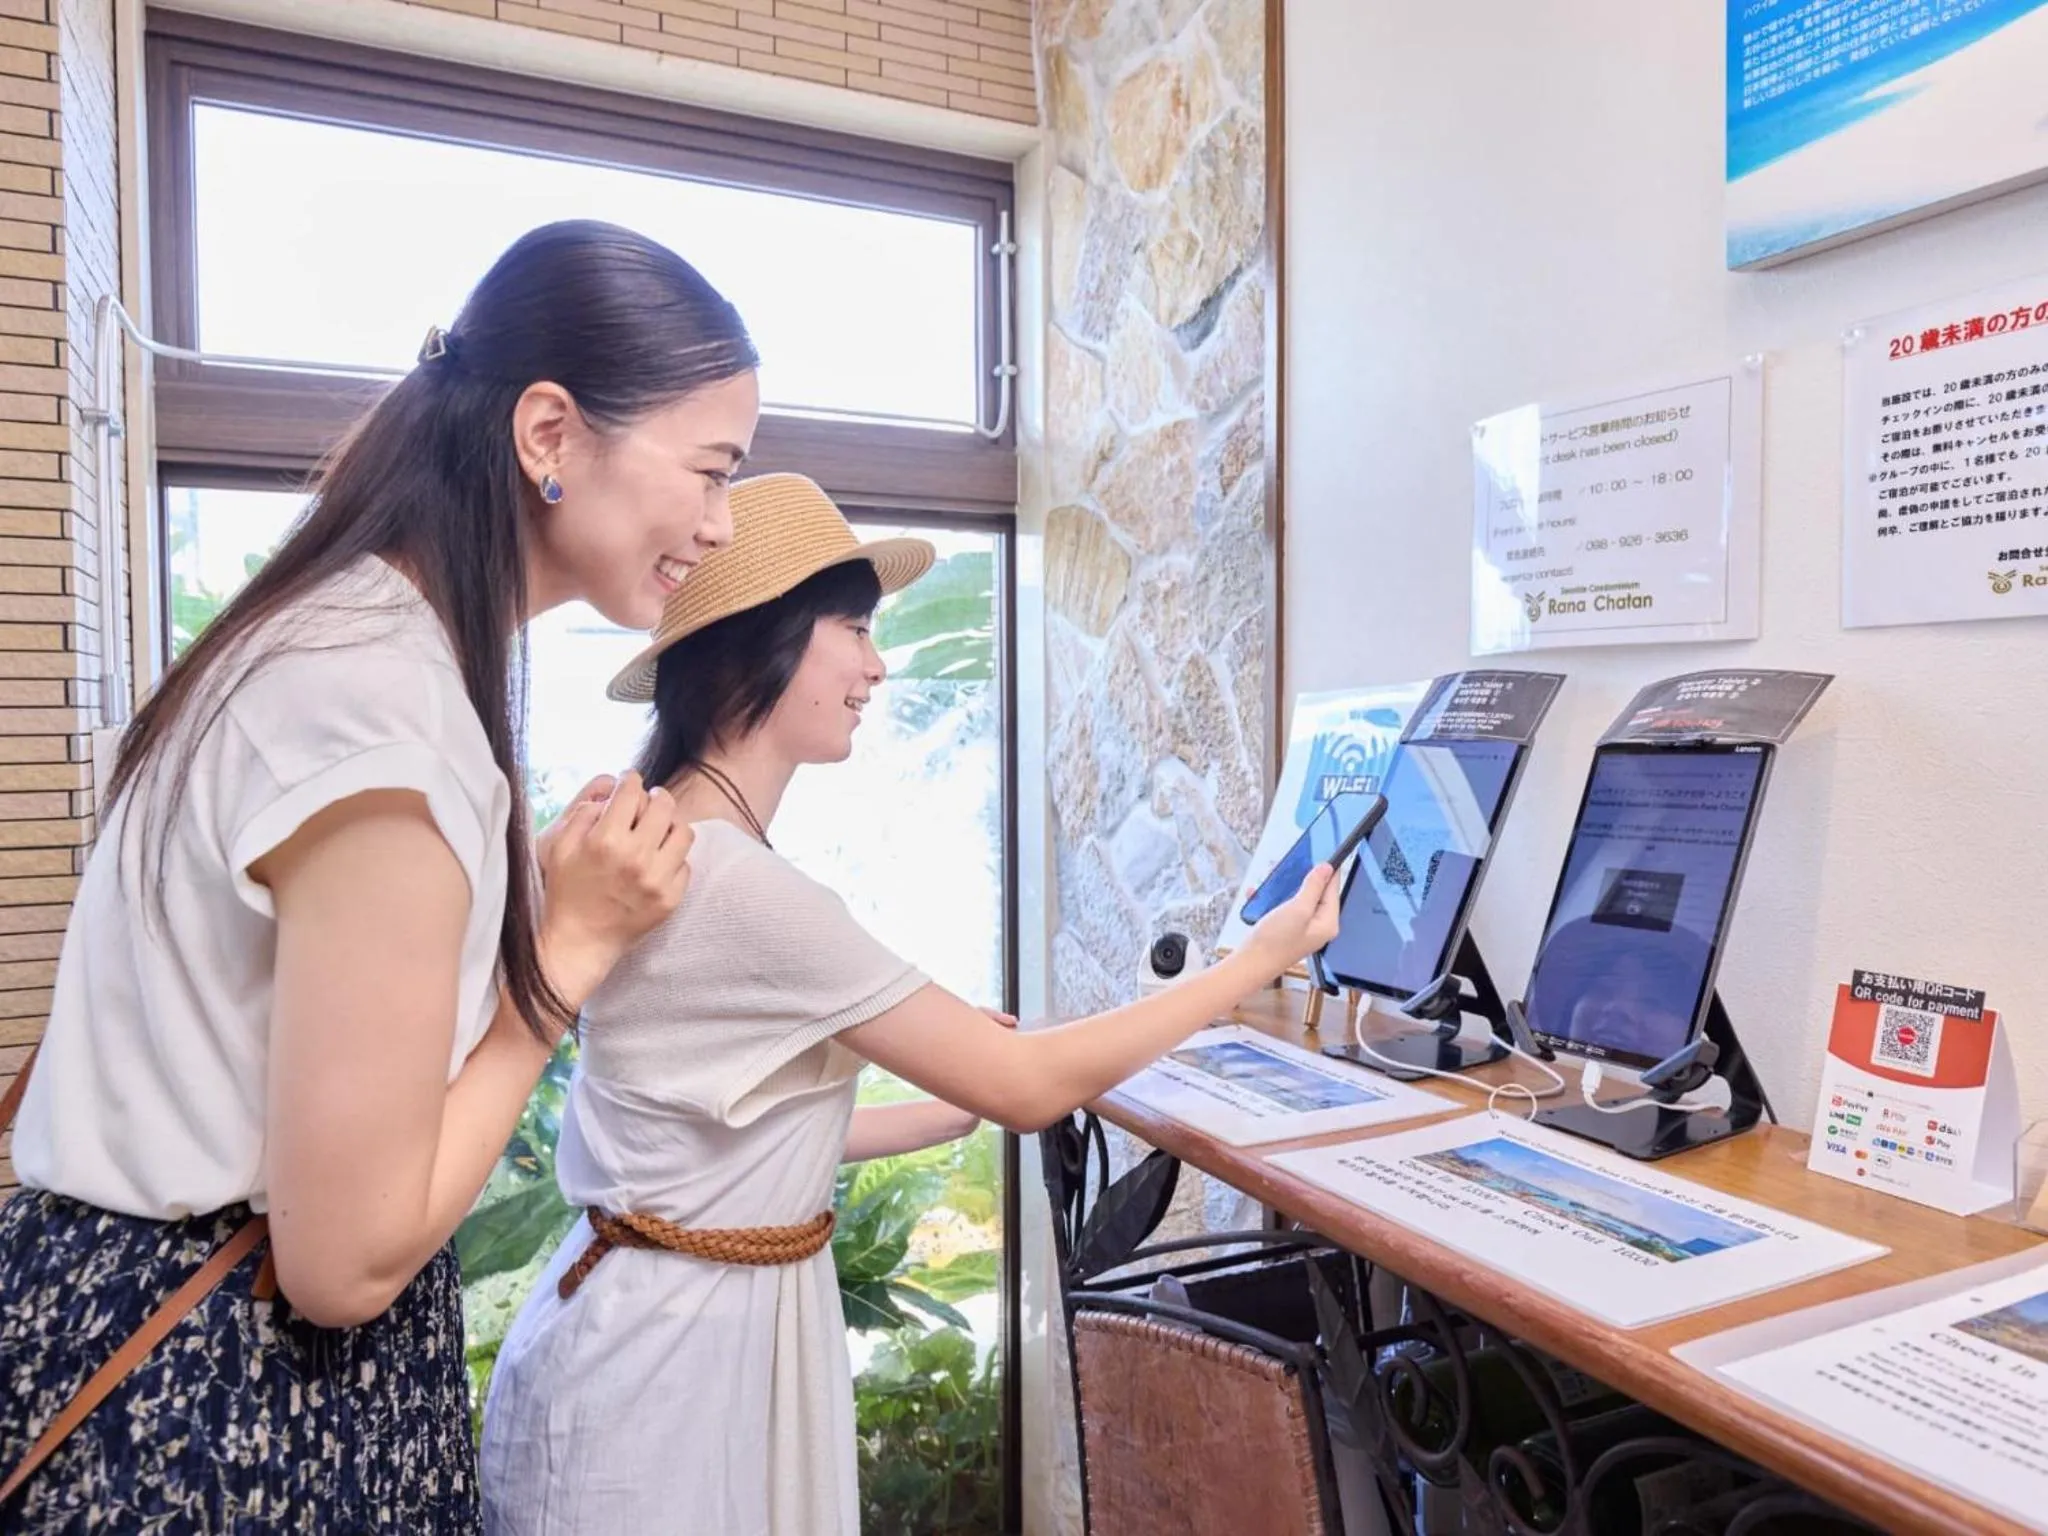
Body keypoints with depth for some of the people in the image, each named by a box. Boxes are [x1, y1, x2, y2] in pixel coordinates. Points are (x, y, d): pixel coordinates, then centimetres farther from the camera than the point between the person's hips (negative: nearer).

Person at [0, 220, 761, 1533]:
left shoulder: (369, 634, 1)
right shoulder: (387, 707, -28)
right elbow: (346, 1254, -22)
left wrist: (563, 892, -3)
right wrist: (577, 940, -17)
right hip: (216, 1383, -9)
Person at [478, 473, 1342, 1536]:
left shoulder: (681, 848, 4)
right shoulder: (738, 886, -26)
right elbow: (1028, 1086, -21)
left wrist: (957, 1105, 13)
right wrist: (1259, 961, -11)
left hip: (720, 1316, 9)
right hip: (678, 1346, -9)